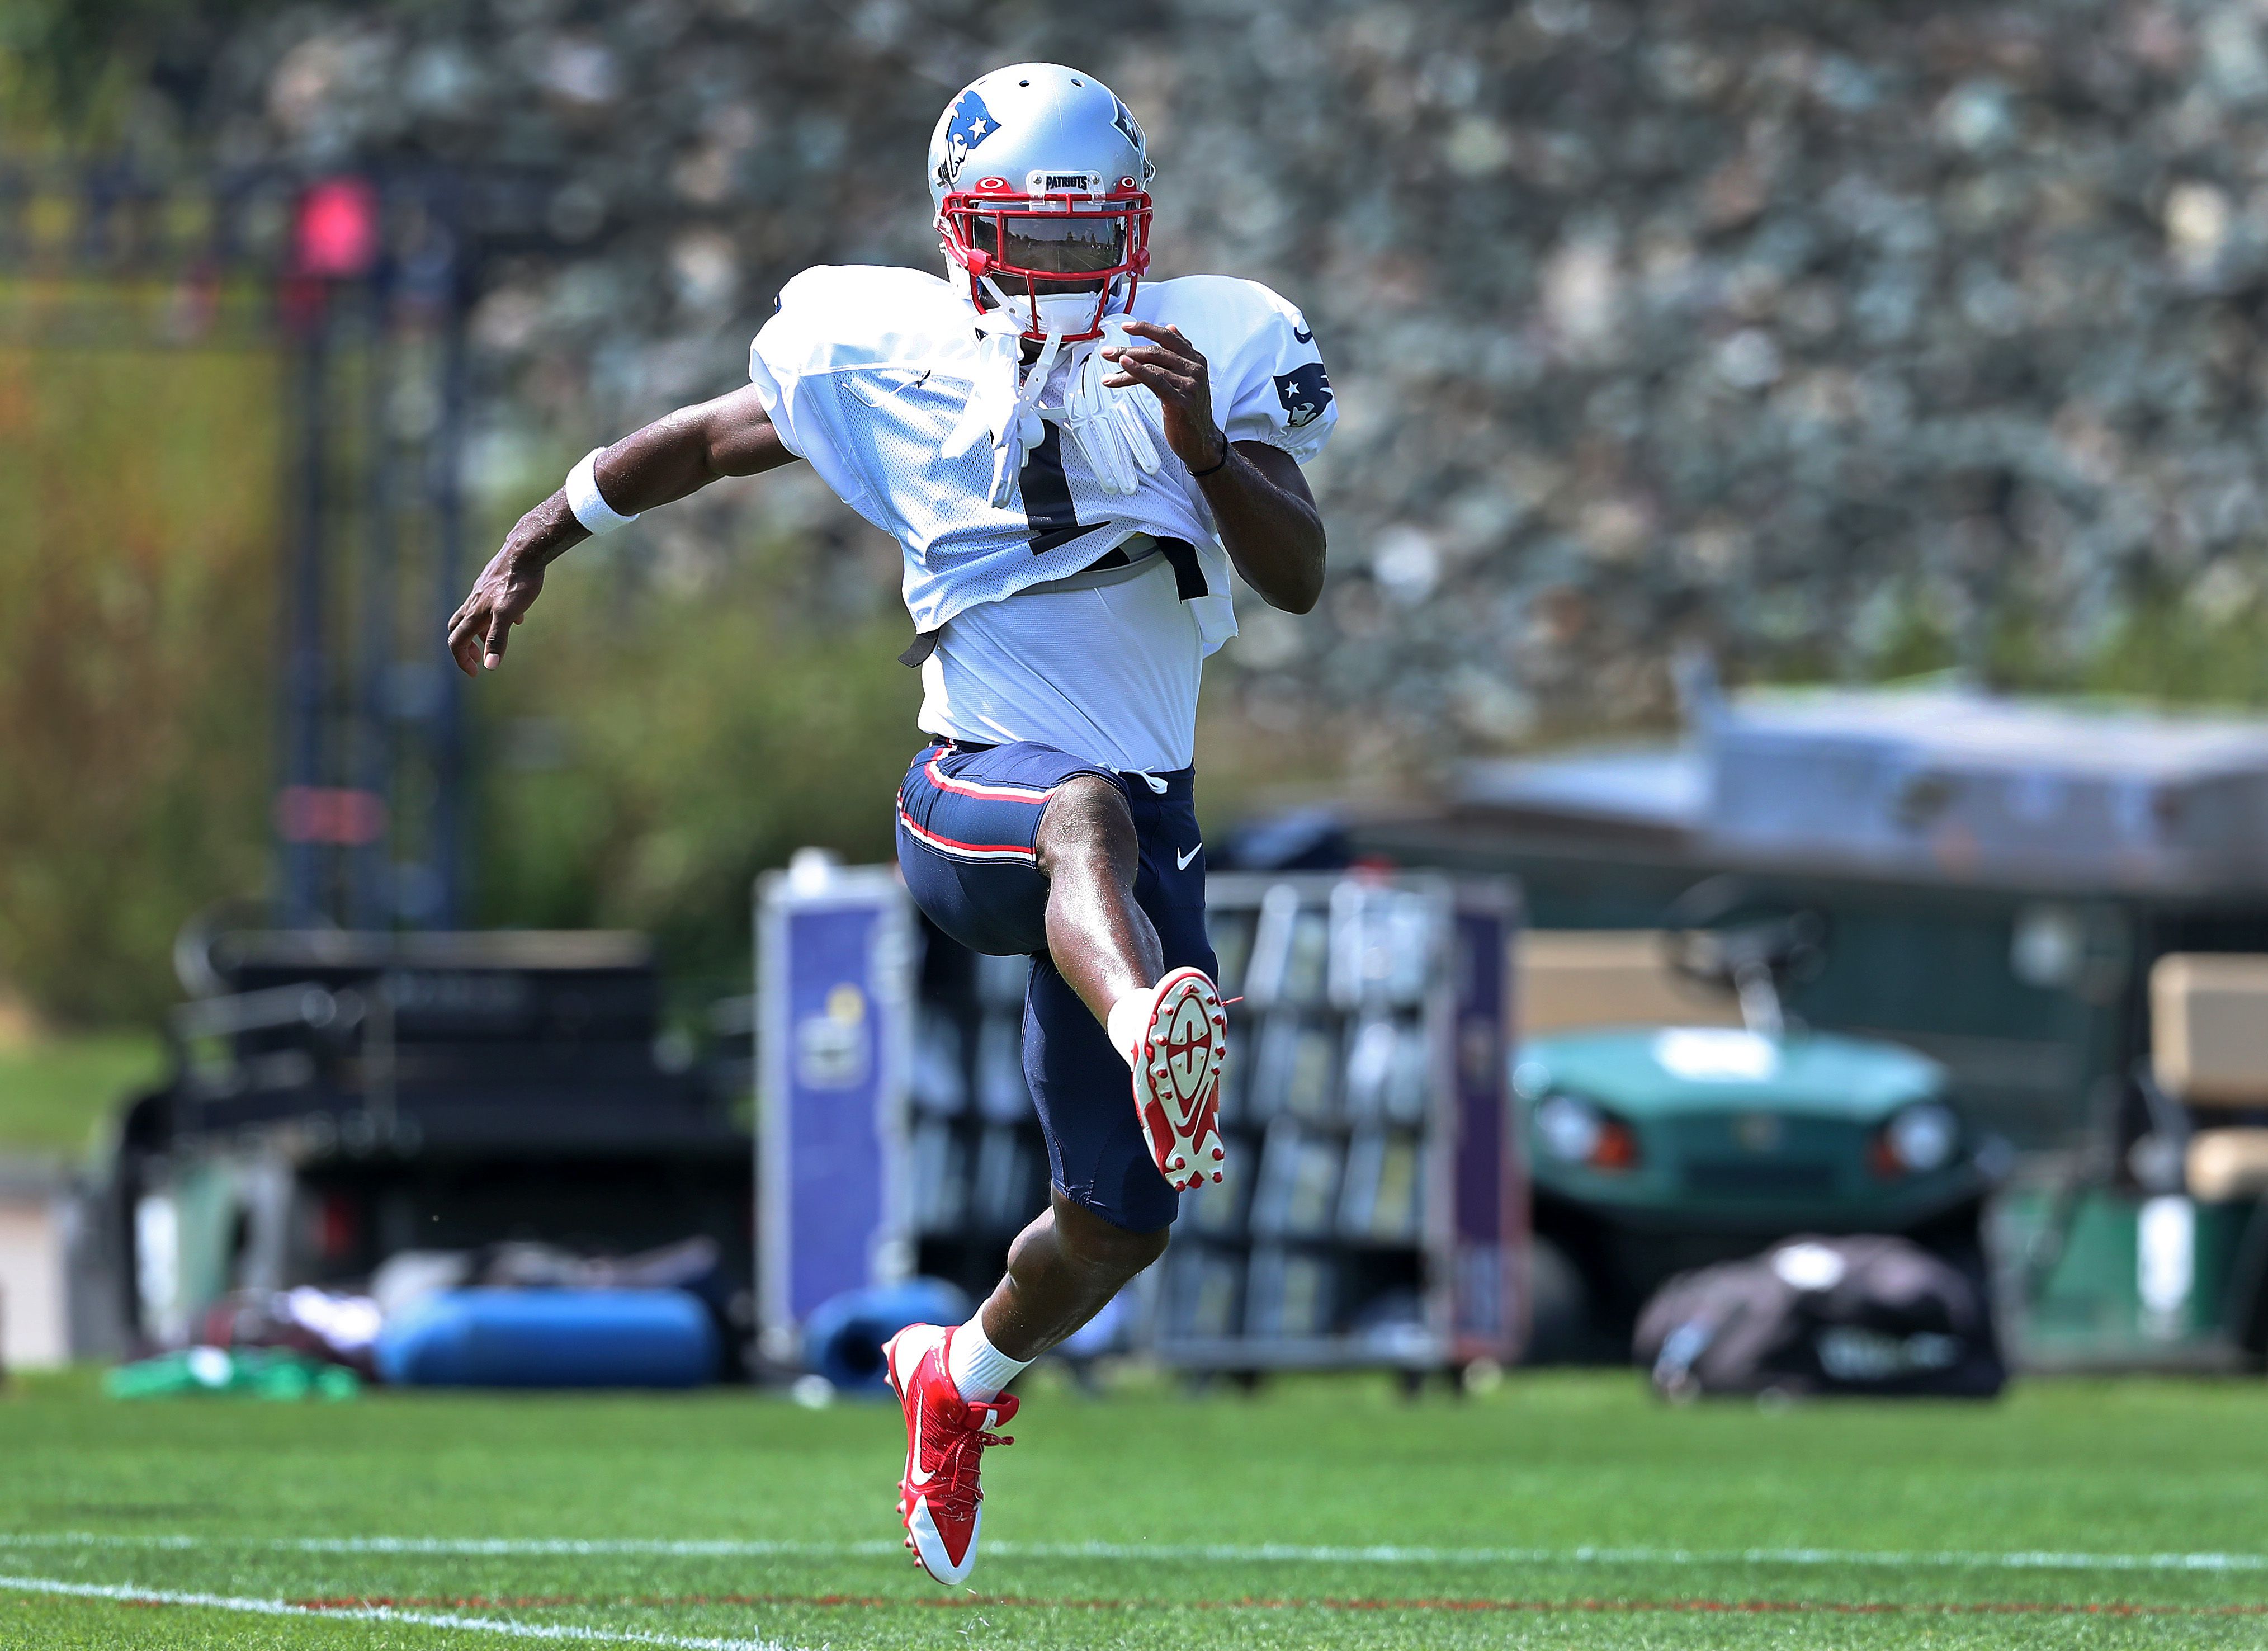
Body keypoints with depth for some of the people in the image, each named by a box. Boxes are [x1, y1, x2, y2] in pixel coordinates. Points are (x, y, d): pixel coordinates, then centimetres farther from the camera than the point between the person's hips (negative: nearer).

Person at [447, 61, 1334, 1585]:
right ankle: (1155, 1042, -76)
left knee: (1123, 1221, 10)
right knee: (1089, 816, -42)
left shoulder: (1209, 348, 3)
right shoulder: (885, 360, 4)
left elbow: (1301, 579, -4)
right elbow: (708, 443, 20)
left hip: (1145, 825, 3)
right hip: (978, 788, -3)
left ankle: (964, 1378, 43)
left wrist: (1206, 444, -21)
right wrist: (536, 545, 25)